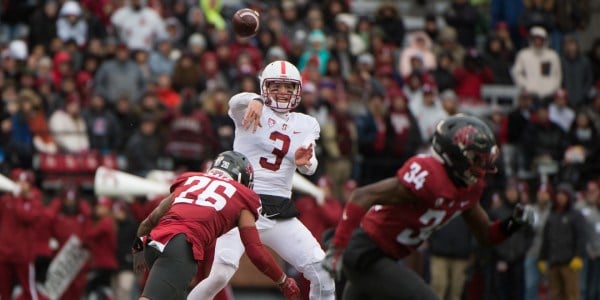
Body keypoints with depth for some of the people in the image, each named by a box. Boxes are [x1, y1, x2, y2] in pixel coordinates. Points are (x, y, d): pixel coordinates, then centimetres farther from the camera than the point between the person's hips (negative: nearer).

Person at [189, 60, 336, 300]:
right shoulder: (253, 113, 2)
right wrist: (255, 101, -47)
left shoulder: (306, 125, 13)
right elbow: (236, 101, -23)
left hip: (280, 213, 4)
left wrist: (304, 161, -28)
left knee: (324, 274, -4)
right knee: (220, 274, -21)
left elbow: (309, 167, -3)